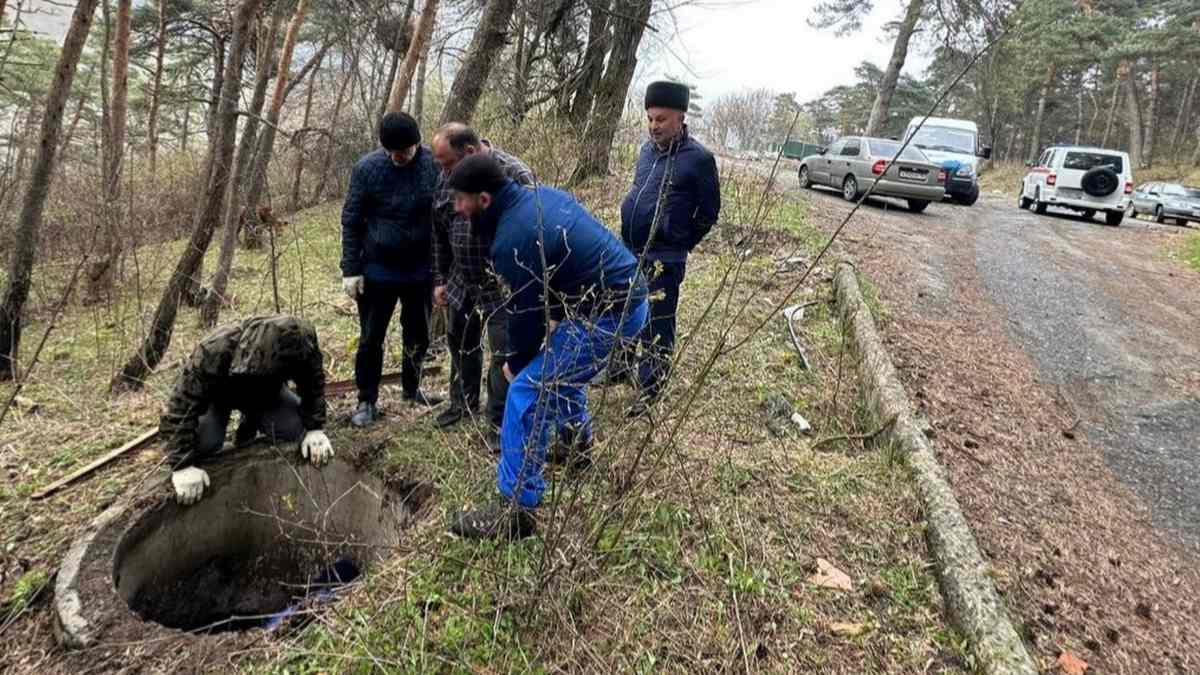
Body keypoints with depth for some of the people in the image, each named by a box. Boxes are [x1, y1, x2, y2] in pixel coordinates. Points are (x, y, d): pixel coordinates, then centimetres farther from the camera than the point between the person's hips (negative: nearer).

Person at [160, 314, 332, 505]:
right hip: (217, 394, -2)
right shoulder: (213, 352, -42)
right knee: (203, 440, -28)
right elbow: (180, 408, -39)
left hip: (265, 392, 3)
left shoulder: (299, 344, -34)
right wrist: (183, 466, -41)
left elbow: (314, 386, -16)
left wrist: (314, 429, -23)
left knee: (296, 426, -21)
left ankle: (250, 426, 12)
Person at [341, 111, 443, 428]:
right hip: (377, 271, -1)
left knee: (418, 336, 16)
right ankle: (367, 401, 22)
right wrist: (351, 269, -7)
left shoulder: (435, 165, -9)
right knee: (371, 339, 7)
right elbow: (351, 221, -4)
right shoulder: (368, 167, -10)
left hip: (420, 271, 1)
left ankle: (412, 388, 38)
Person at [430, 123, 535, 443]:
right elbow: (439, 231, 10)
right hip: (462, 282, 7)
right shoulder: (448, 177, 0)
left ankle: (499, 423, 16)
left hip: (502, 285, -6)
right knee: (460, 342, 21)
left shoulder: (514, 174, -21)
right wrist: (440, 279, 11)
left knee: (504, 353, -1)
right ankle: (463, 401, 44)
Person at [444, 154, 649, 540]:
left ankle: (517, 510, -4)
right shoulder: (542, 194, 8)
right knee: (556, 363, 31)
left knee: (527, 393, -9)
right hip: (631, 295, 10)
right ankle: (578, 439, 51)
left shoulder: (511, 242, -20)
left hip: (608, 313, -10)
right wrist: (556, 317, 14)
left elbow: (527, 311, -11)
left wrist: (515, 363, 7)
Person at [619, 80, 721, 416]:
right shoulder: (648, 149, 8)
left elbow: (709, 211, -5)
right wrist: (629, 235, 17)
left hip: (663, 259, -7)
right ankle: (620, 365, 40)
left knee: (656, 327, 3)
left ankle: (649, 390, 17)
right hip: (628, 250, 7)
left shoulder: (698, 158, -12)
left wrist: (681, 243, 0)